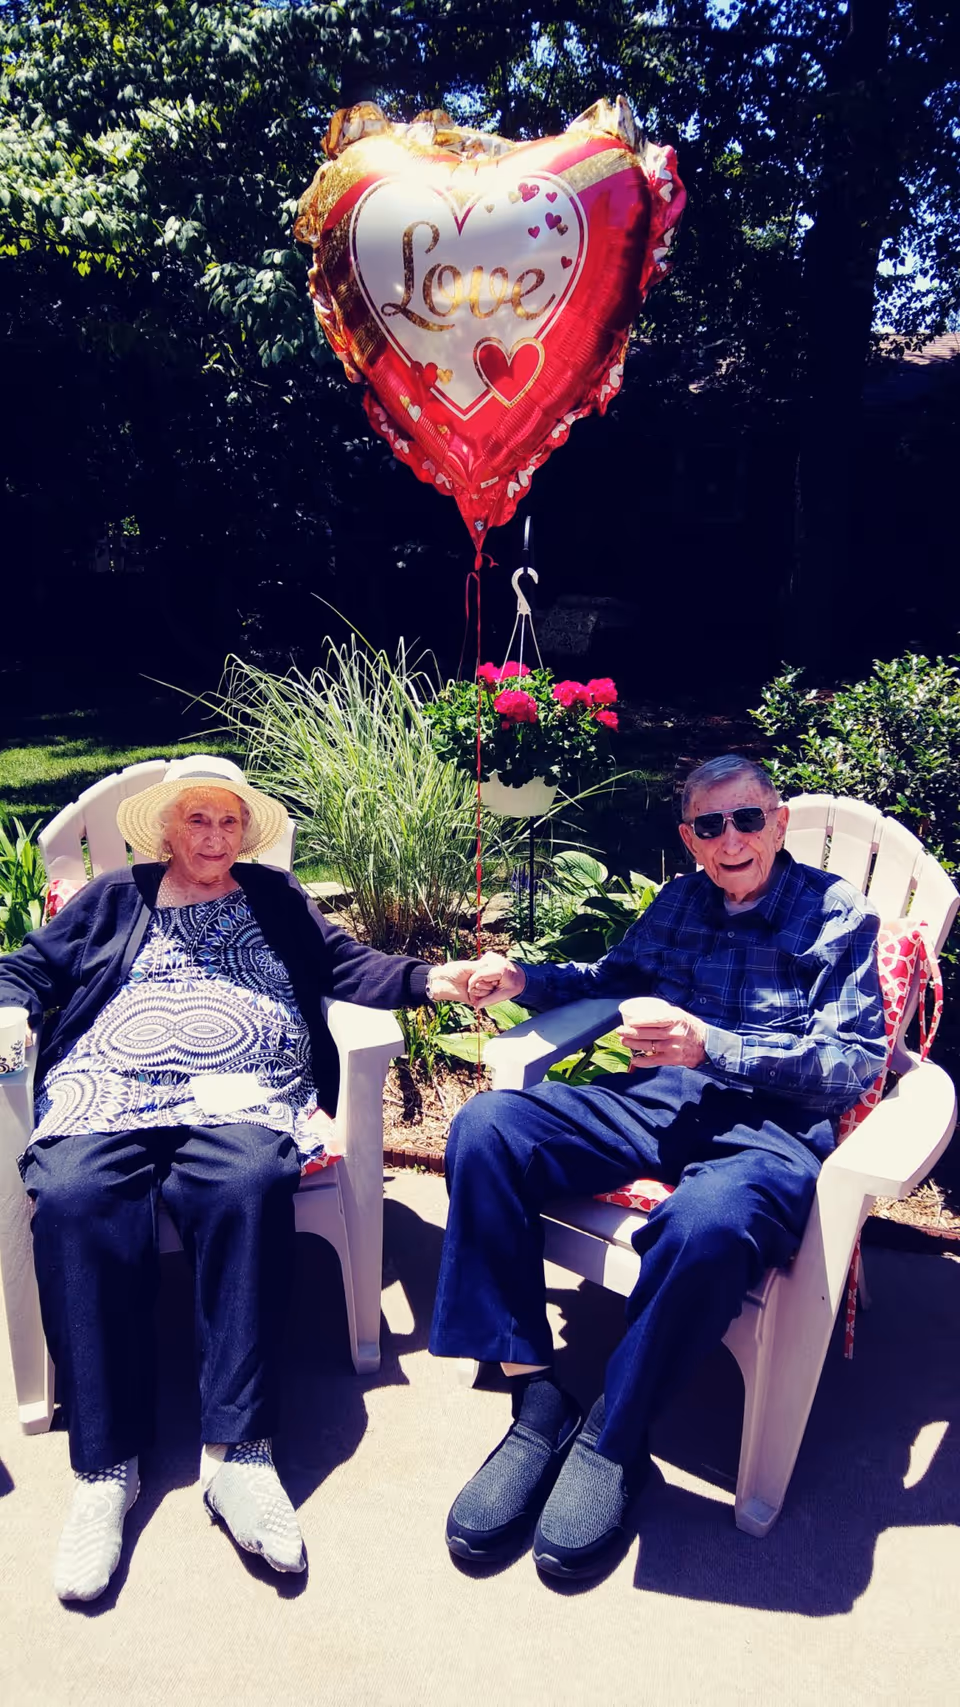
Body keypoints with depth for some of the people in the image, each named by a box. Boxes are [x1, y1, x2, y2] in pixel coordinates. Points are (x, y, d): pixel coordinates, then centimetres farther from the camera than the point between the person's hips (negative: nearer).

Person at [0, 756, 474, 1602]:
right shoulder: (112, 898, 27)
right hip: (109, 1089, 1)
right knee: (72, 1200, -31)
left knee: (248, 1186, -34)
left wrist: (430, 978, -1)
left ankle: (238, 1452, -32)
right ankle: (106, 1467, -26)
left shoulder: (276, 898, 25)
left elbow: (348, 965, 16)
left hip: (241, 1093, 0)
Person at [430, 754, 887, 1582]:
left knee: (708, 1224, -41)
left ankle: (613, 1437, -13)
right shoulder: (681, 901, 18)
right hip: (657, 1101, 5)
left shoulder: (840, 916, 4)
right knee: (485, 1127, -20)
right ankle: (537, 1400, -15)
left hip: (771, 1127, -5)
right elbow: (617, 974, 33)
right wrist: (523, 979, 13)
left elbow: (855, 1065, -4)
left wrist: (714, 1048, -19)